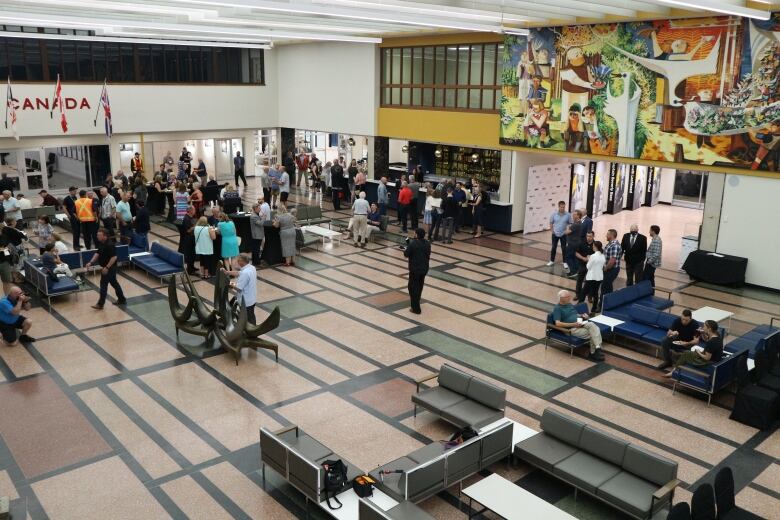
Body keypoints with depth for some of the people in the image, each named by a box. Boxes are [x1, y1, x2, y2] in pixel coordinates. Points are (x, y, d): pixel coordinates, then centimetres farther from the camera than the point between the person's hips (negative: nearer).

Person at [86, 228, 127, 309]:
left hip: (109, 268, -10)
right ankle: (122, 299, 27)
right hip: (105, 267, 10)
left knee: (103, 285, -3)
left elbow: (114, 257, -27)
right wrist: (91, 262, 2)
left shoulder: (109, 245, -24)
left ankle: (100, 304, 6)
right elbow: (97, 253, 13)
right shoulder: (101, 244, 5)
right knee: (114, 283, 17)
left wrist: (107, 267, -26)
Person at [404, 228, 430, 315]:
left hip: (415, 269, -6)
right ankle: (416, 299, 45)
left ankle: (416, 309, 4)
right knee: (419, 285, 24)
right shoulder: (427, 243, 0)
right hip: (425, 268, 6)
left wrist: (406, 249, 7)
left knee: (413, 287, 4)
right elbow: (428, 255, 10)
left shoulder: (413, 243, -18)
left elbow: (406, 254, -12)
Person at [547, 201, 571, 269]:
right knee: (553, 247, 12)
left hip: (563, 234, -1)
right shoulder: (554, 214, -8)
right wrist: (552, 230, -2)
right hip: (555, 234, 1)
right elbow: (551, 223, 2)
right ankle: (552, 261, 26)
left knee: (564, 248, 5)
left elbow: (570, 224, -1)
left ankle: (565, 262, 15)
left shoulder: (568, 215, -10)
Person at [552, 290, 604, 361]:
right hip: (573, 329, -6)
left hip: (581, 324, 7)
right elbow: (558, 324, -16)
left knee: (592, 325, -26)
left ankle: (597, 348, -28)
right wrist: (573, 324, -21)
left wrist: (582, 316, 8)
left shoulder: (570, 305, 19)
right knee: (592, 334, -24)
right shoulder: (557, 309, -6)